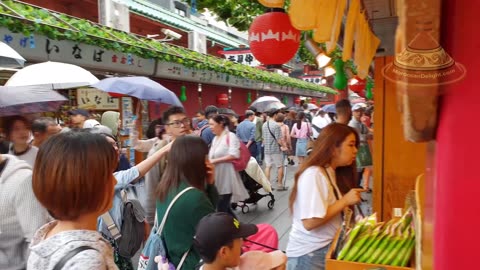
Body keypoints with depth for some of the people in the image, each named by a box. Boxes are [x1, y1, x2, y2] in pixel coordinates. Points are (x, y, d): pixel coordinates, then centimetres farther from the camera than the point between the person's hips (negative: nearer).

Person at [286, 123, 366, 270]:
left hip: (327, 248, 8)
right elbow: (310, 222, -28)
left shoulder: (332, 173, 6)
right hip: (309, 254, -8)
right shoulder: (313, 175, -21)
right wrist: (345, 201, -21)